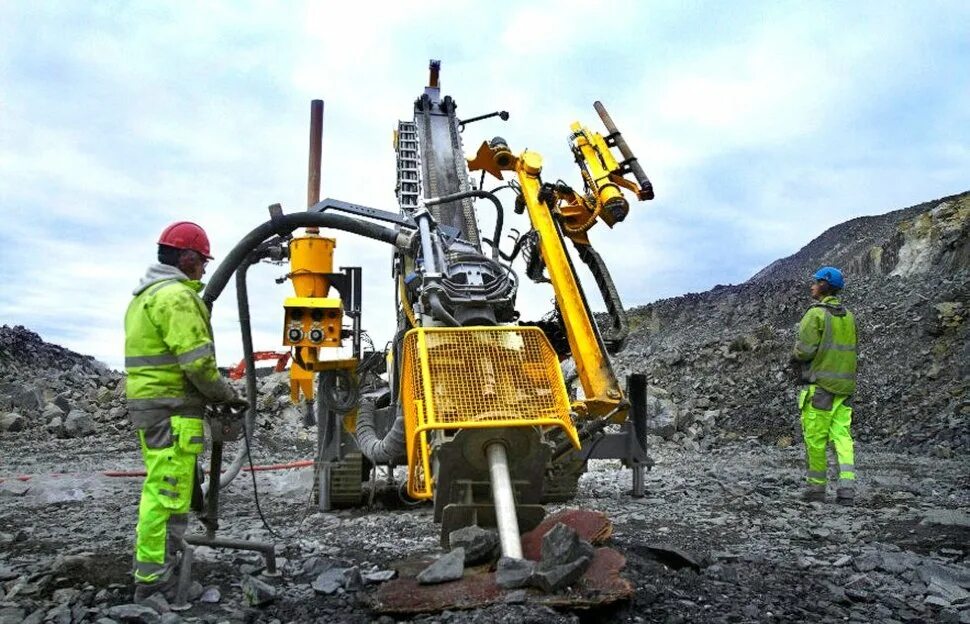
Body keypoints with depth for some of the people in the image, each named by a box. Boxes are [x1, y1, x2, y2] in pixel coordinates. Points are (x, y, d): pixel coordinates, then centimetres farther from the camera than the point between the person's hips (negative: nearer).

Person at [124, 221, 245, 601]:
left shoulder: (146, 294, 19)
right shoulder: (176, 296, -15)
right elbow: (197, 361, -21)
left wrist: (214, 393, 16)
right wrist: (226, 394, -5)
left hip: (150, 403, 11)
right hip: (172, 409, -11)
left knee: (165, 489, 20)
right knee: (167, 491, -6)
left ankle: (164, 564, 32)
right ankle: (153, 579, -1)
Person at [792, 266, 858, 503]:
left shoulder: (816, 314, -11)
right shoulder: (848, 315, 12)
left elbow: (805, 350, -16)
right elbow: (852, 348, 17)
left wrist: (796, 353, 5)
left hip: (820, 384, -7)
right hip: (845, 384, 7)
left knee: (815, 437, 2)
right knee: (842, 434, 6)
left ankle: (816, 486, 9)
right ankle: (847, 485, -4)